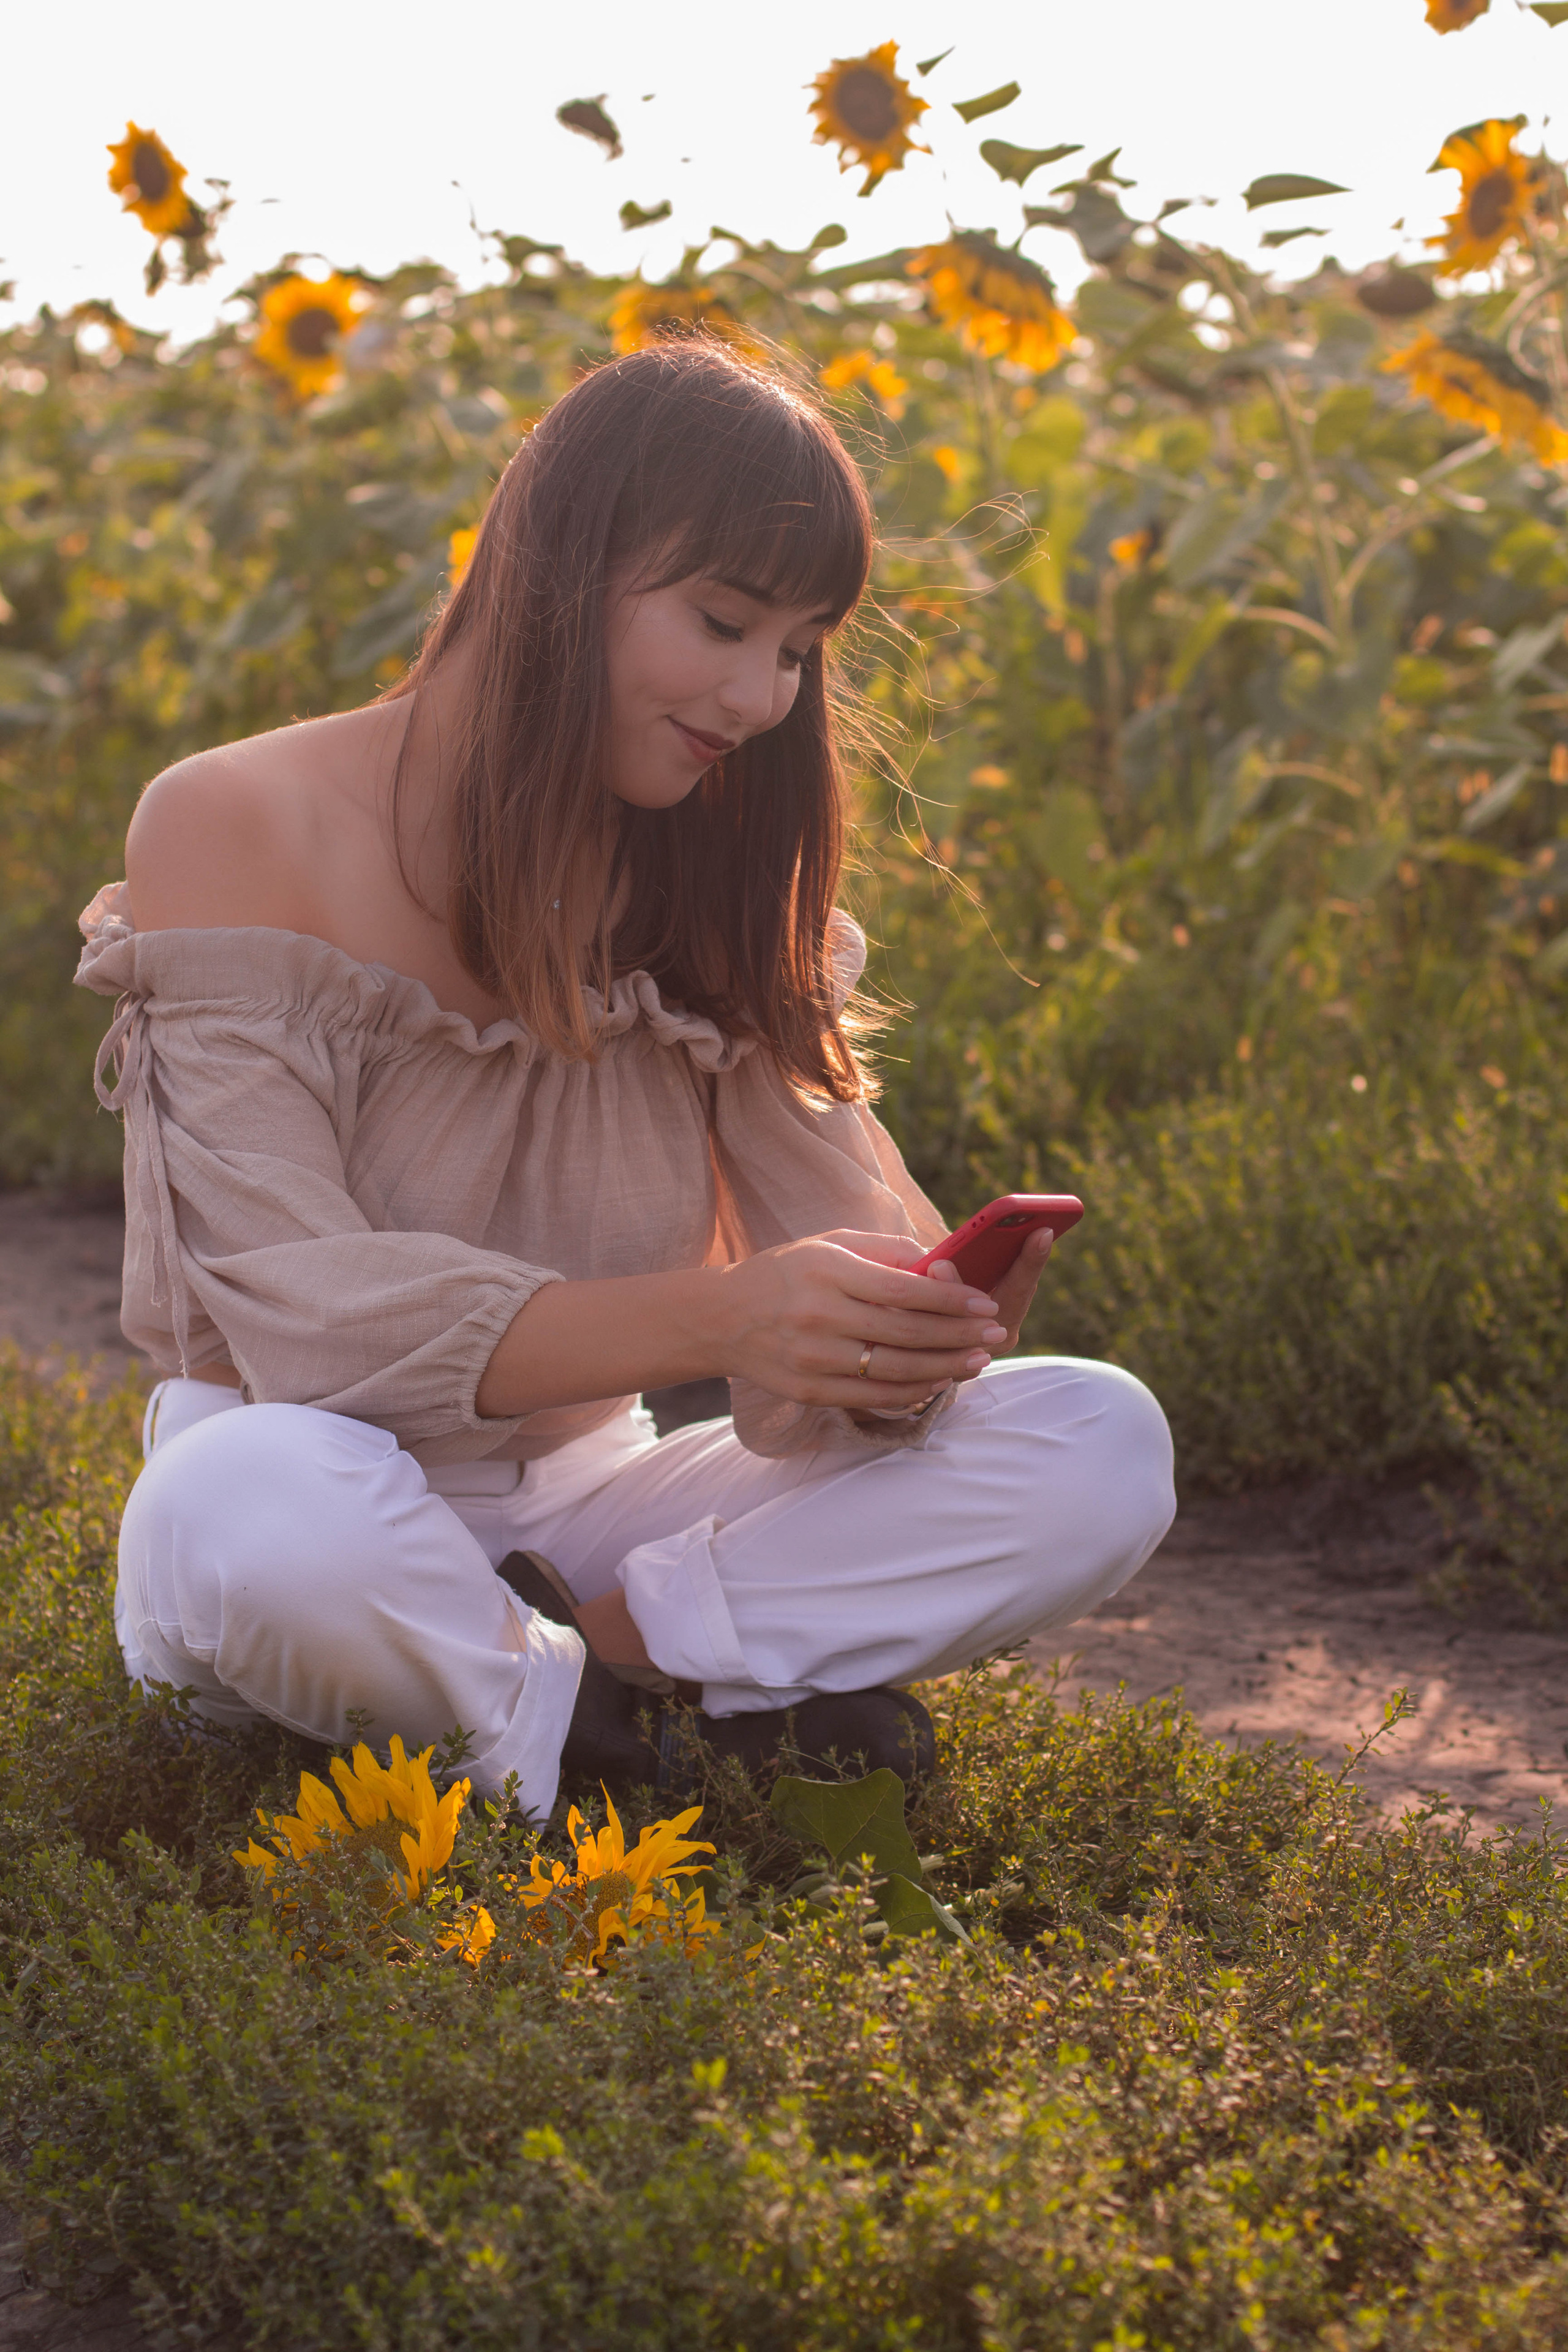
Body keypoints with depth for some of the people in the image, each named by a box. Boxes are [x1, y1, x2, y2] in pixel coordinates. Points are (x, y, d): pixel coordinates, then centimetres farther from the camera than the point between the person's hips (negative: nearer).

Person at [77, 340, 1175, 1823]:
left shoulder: (714, 876, 3)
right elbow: (295, 1310, -22)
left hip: (585, 1509, 5)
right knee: (263, 1505, -42)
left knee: (1101, 1447, -14)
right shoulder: (239, 833, -14)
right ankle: (703, 1713, -17)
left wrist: (911, 1333, -30)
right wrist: (714, 1319, -34)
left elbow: (834, 1221, -4)